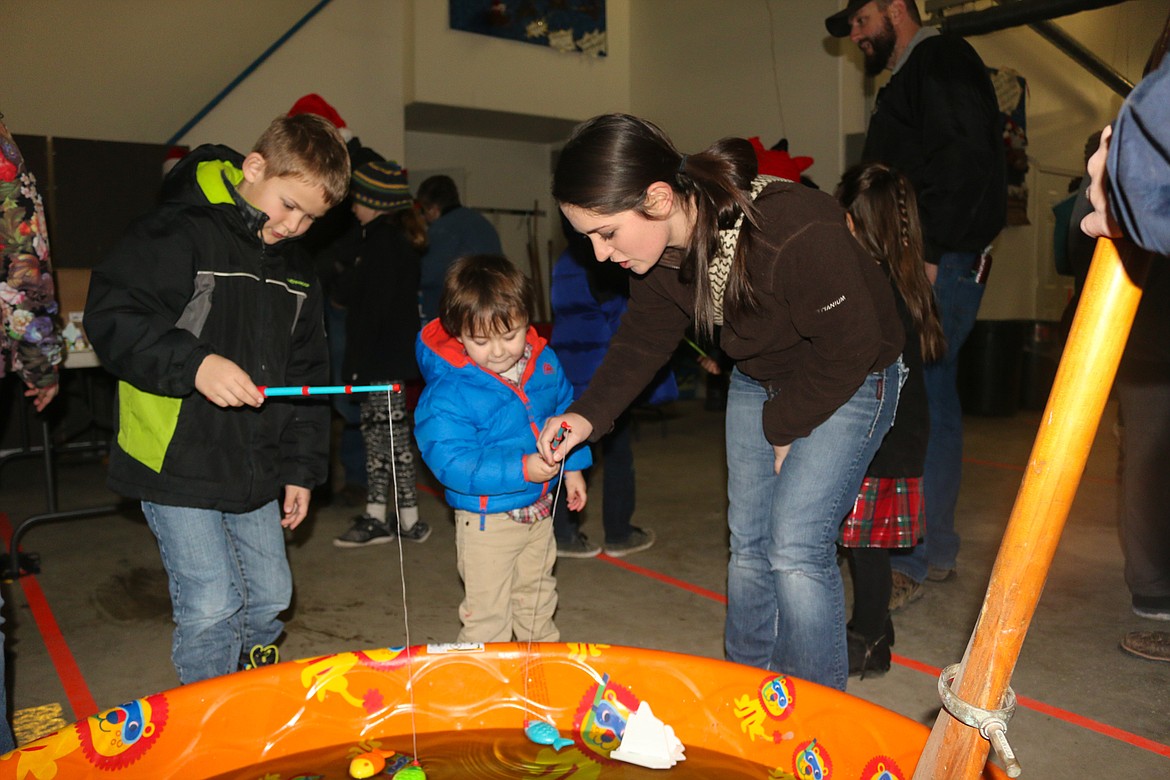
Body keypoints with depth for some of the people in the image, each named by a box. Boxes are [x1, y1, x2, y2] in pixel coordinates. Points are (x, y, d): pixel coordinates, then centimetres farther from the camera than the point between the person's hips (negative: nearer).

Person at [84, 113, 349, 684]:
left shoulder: (297, 269, 10)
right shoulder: (177, 233, -11)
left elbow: (305, 373, 14)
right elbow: (110, 316, -18)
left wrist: (301, 466, 10)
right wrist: (194, 364, -32)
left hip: (256, 468, 7)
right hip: (177, 464, -6)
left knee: (270, 598, 14)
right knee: (210, 605, -4)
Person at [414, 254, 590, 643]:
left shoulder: (545, 363, -5)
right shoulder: (448, 392, -25)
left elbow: (565, 413, 12)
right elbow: (452, 462, -29)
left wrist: (572, 467, 11)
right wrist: (522, 470, -35)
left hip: (539, 509, 6)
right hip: (486, 520, -6)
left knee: (537, 596, 27)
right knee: (486, 612, 8)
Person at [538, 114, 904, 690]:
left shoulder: (798, 234, -37)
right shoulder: (660, 251, -15)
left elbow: (851, 345, -26)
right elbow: (642, 340, -2)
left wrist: (785, 426, -14)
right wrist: (588, 415, -16)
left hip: (848, 383, -6)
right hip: (757, 379, 7)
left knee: (795, 549, -12)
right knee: (749, 545, 9)